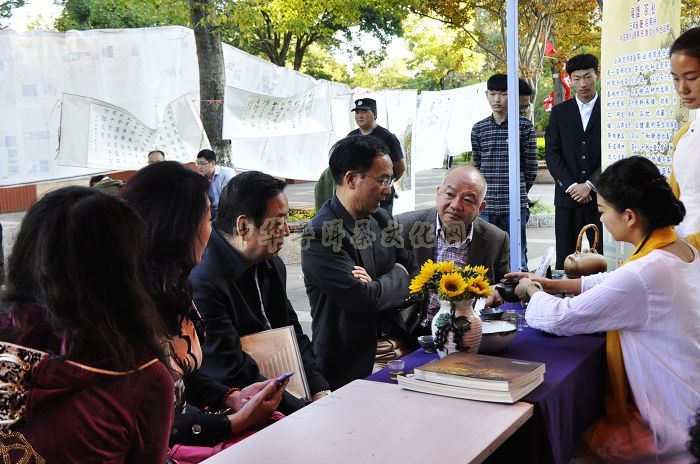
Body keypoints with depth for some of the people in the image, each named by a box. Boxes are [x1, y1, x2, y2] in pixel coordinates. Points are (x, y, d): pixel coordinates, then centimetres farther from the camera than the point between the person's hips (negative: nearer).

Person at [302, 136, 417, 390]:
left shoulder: (382, 219, 10)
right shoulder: (320, 235, -16)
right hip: (351, 367, -6)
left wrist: (378, 286, -9)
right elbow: (364, 299, -20)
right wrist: (397, 276, 0)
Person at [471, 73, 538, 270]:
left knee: (517, 260, 2)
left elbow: (531, 167, 5)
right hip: (485, 205, 3)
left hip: (514, 205, -2)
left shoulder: (524, 126, 1)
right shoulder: (478, 129, 9)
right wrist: (488, 192, 9)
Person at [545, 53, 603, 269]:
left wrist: (589, 185, -11)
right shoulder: (559, 112, 11)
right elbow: (552, 154, 3)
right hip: (567, 196, 1)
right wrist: (571, 186, -8)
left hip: (600, 196, -1)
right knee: (565, 261, 2)